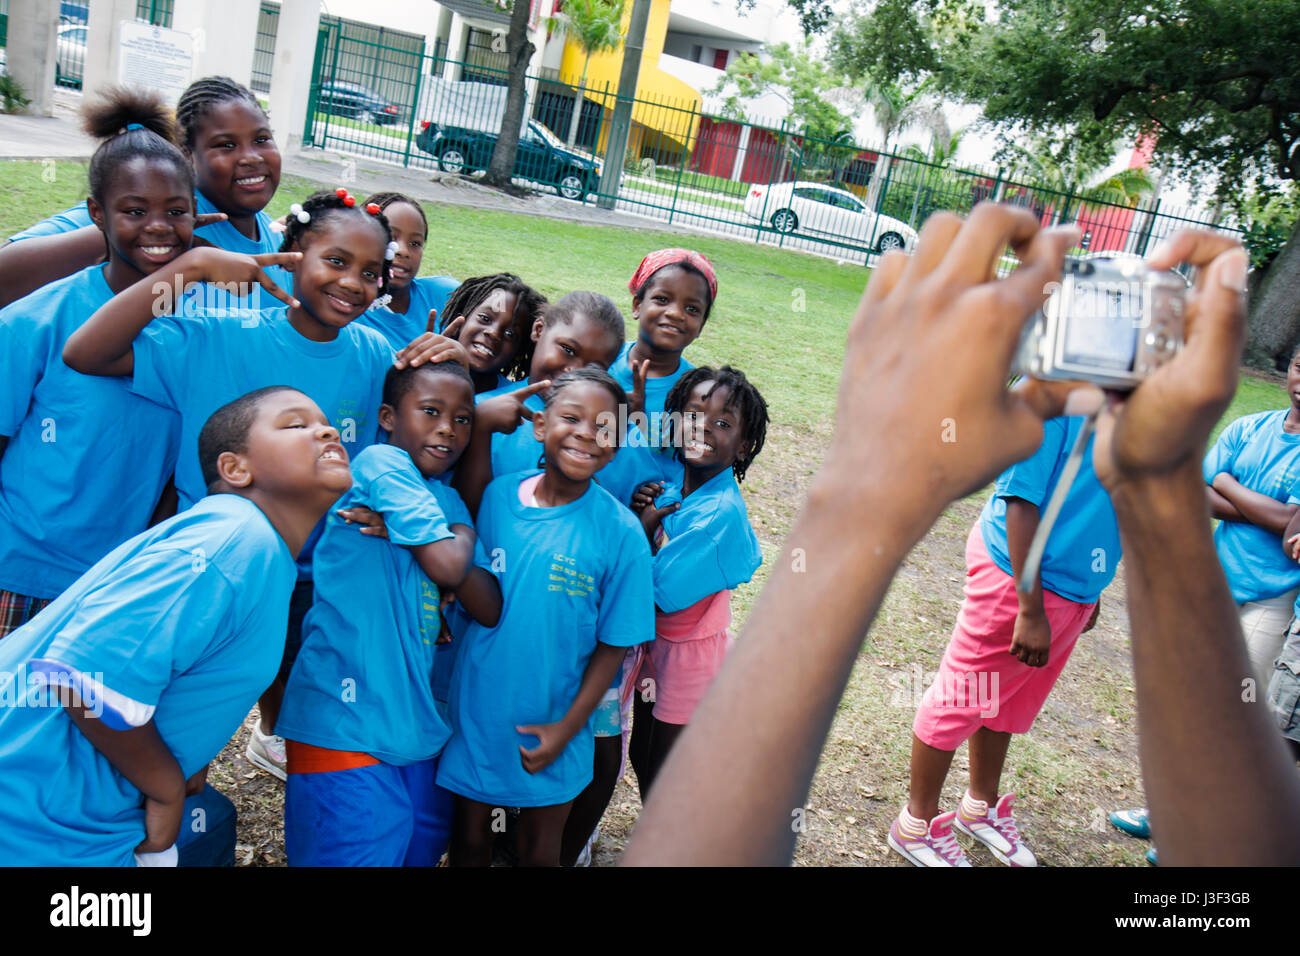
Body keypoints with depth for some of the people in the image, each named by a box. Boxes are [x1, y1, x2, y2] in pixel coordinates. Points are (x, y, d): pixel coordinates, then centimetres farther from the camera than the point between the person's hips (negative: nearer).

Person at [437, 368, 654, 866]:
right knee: (468, 838, 22)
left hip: (550, 728, -2)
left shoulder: (620, 531, -16)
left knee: (539, 850, 19)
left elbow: (614, 644, -10)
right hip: (475, 712, 2)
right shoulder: (496, 495, -8)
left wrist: (568, 727, -11)